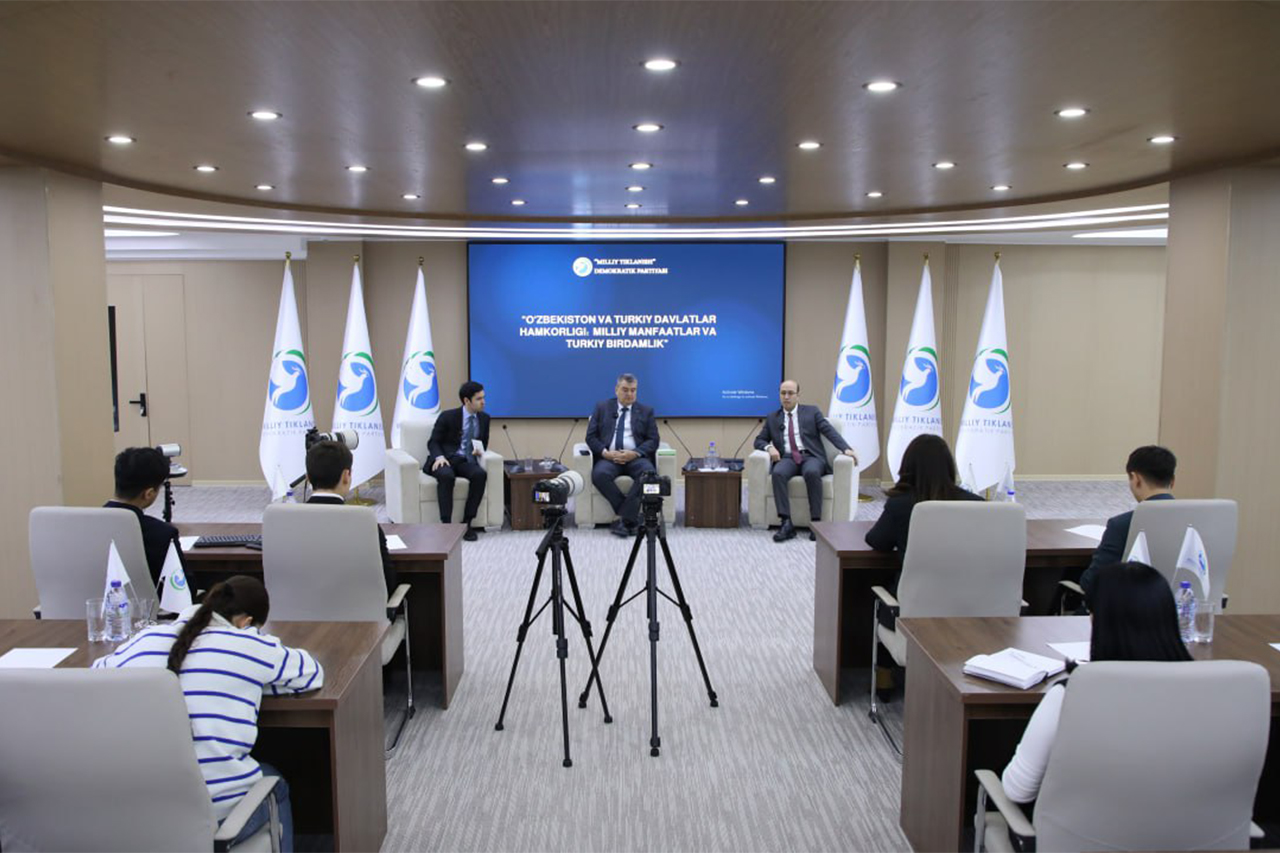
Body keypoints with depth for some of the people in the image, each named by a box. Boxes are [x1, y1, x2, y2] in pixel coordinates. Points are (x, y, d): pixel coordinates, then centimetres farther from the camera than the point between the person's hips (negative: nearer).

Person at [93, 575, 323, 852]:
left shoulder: (146, 640, 6)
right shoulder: (251, 647, -5)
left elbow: (98, 672, 27)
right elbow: (312, 673, 11)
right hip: (216, 813, -4)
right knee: (274, 785, 30)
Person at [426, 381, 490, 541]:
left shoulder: (484, 418, 10)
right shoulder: (448, 416, -3)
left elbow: (483, 444, 20)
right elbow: (433, 442, 0)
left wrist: (480, 450, -5)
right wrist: (439, 457, -22)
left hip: (466, 461, 3)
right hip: (446, 459, -3)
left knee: (480, 474, -31)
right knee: (446, 475, -38)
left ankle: (467, 523, -24)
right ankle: (446, 524, -32)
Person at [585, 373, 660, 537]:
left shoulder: (646, 411, 14)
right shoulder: (602, 408, 14)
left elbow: (653, 440, 5)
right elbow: (591, 437, 7)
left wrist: (635, 453, -14)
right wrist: (605, 452, -12)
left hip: (636, 457, 0)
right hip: (608, 457, 0)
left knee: (649, 473, -34)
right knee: (600, 474, -35)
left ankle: (624, 519, -29)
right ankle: (631, 518, -23)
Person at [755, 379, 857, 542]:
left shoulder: (812, 412, 13)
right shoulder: (772, 418, 19)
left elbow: (830, 431, 1)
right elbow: (759, 440, 18)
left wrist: (846, 449, -16)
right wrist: (769, 447, -7)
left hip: (810, 457, -1)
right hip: (787, 458, 2)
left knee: (812, 472, -37)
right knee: (777, 473, -34)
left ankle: (816, 523, -31)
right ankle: (787, 524, -36)